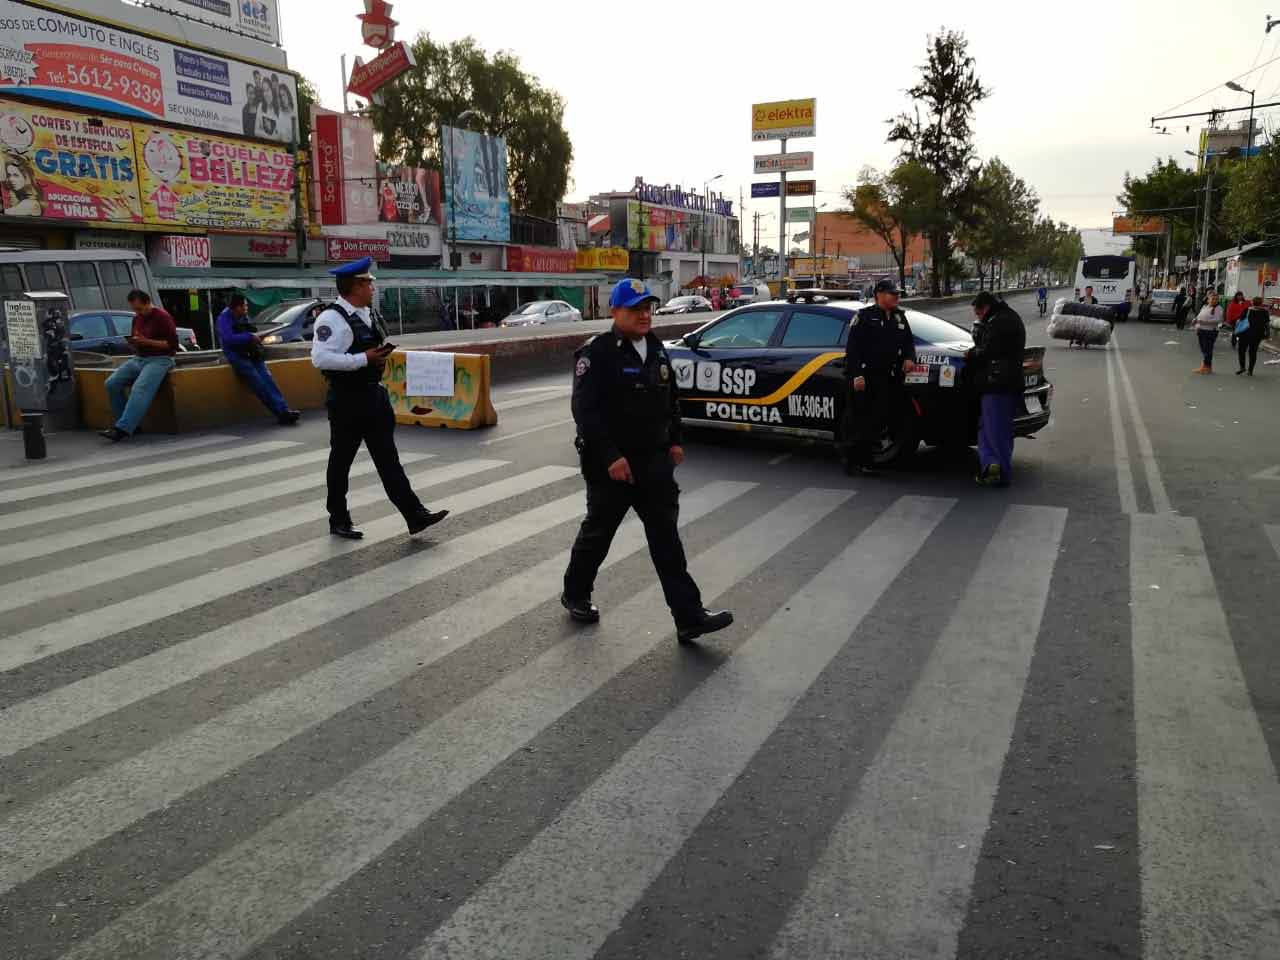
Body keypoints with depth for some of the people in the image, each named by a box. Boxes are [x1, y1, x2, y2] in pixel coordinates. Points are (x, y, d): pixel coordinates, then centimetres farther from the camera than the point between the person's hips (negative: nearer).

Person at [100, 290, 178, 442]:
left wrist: (147, 341, -19)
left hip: (159, 359, -8)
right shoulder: (137, 318, 17)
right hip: (138, 358, 8)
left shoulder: (162, 317, -6)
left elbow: (173, 344, -13)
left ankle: (122, 429, -35)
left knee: (140, 388, -31)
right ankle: (129, 424, -5)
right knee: (111, 383, -11)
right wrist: (132, 342, 2)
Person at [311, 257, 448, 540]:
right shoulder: (332, 318, -17)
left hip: (373, 394, 8)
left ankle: (415, 515, 8)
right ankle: (339, 520, 21)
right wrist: (364, 359, -23)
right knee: (341, 461, 7)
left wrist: (382, 353, 6)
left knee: (388, 458, 7)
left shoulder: (367, 314, 11)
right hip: (347, 400, -8)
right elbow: (320, 358, -27)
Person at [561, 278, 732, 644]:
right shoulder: (596, 353, -13)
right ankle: (575, 594, 35)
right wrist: (610, 457, -24)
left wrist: (675, 440, 13)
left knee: (666, 537, 1)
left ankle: (689, 617, 1)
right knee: (598, 532, 11)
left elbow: (671, 398, 22)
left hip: (654, 460, 6)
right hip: (611, 463, -6)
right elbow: (585, 410, -20)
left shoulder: (656, 349, 11)